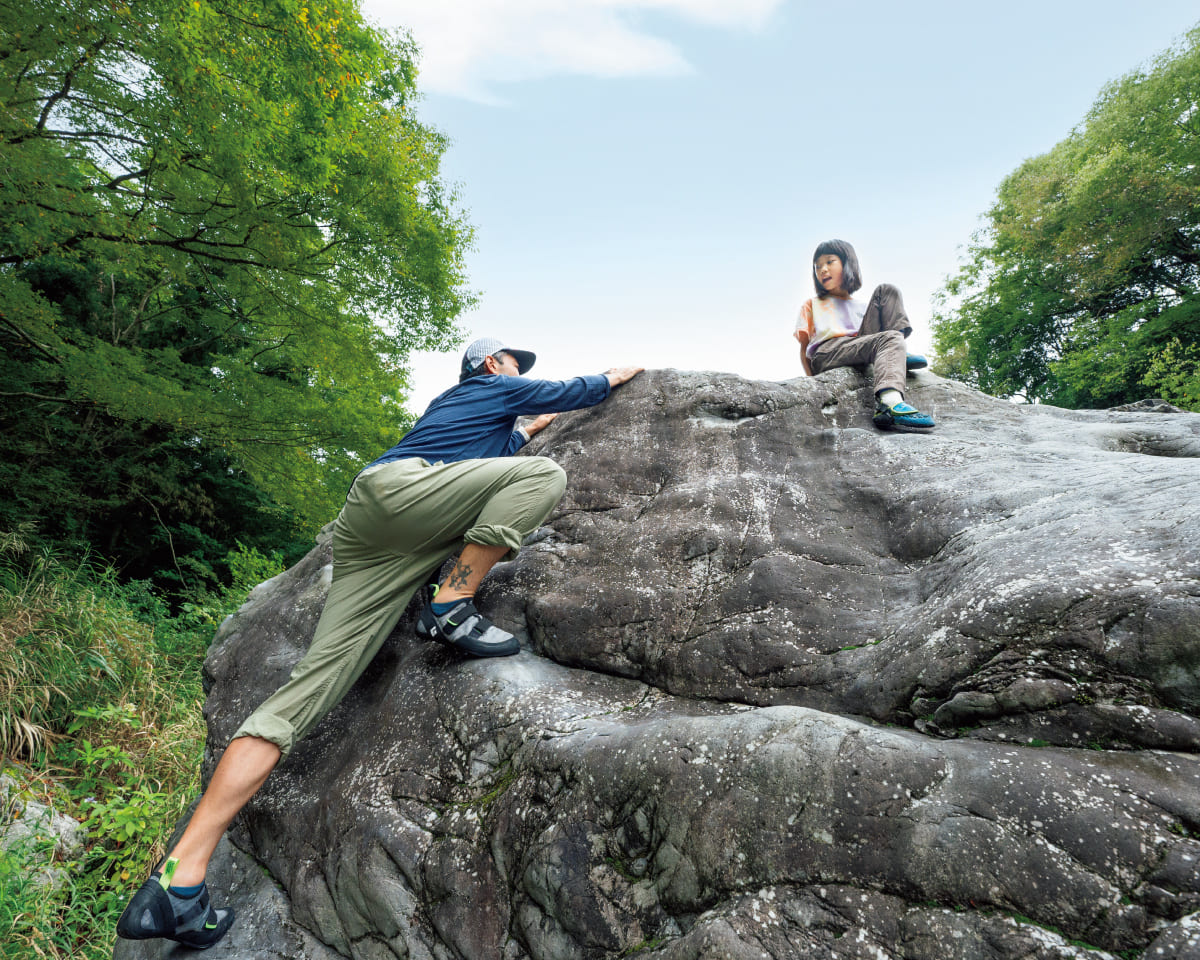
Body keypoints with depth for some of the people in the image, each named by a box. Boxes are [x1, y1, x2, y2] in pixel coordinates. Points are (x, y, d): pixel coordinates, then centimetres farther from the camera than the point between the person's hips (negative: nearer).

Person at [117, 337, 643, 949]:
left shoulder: (448, 402, 40)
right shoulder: (500, 388, 21)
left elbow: (483, 459, 51)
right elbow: (573, 392, 29)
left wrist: (526, 430, 63)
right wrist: (614, 377, 48)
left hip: (370, 545, 8)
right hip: (399, 489, -8)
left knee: (313, 682, -6)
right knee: (545, 474, -7)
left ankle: (178, 882, -13)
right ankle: (451, 606, -17)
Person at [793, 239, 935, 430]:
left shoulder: (863, 306, 33)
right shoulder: (812, 305, 25)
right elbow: (804, 348, 13)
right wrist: (811, 381, -2)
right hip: (826, 354, -3)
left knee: (886, 291, -1)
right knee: (889, 338, -31)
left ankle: (898, 355, -18)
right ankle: (890, 403, -57)